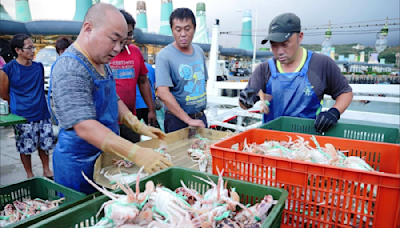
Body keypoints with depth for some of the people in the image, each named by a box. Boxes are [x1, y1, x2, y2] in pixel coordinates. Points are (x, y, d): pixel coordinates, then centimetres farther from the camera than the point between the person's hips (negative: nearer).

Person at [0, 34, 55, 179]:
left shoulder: (39, 67, 5)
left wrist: (38, 101, 13)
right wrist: (20, 104, 8)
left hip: (42, 113, 4)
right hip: (23, 117, -3)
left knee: (45, 144, 11)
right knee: (25, 148, 7)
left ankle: (46, 170, 28)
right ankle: (30, 175, 25)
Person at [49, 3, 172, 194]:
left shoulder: (102, 64, 5)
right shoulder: (69, 69, -25)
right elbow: (85, 128, -33)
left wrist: (139, 127, 5)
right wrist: (136, 154, -39)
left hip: (104, 157, 8)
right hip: (79, 165, -8)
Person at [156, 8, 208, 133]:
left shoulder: (199, 51, 5)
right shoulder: (164, 56, -16)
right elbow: (163, 93, -24)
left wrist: (201, 112, 9)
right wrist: (188, 120, -23)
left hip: (200, 117, 6)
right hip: (177, 120, -6)